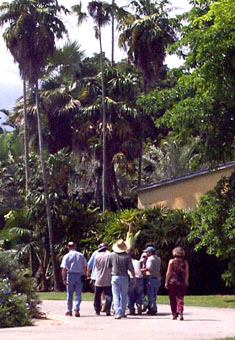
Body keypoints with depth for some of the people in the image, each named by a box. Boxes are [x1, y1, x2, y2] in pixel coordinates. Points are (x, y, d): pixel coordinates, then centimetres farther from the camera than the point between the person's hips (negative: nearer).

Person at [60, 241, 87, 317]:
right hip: (79, 275, 1)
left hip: (70, 275, -1)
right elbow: (85, 267, 7)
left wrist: (64, 278, -8)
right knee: (78, 294, 3)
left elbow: (64, 269, -10)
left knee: (69, 294, 10)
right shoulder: (81, 255, 4)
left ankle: (69, 311, 18)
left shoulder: (67, 256, -4)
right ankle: (76, 309, -14)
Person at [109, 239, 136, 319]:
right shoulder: (127, 256, -7)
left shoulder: (112, 255, -2)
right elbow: (131, 269, -6)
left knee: (116, 295, -1)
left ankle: (118, 313, -11)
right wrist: (134, 278, 4)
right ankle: (123, 312, 19)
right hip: (124, 277, 0)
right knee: (124, 296, 13)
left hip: (115, 277, 0)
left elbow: (109, 267, 7)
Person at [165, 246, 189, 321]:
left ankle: (174, 314, 9)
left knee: (173, 299, 8)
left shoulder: (171, 261, -3)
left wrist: (166, 282, 1)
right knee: (180, 298, 4)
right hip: (182, 283, 1)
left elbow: (168, 273, -5)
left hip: (172, 282, -1)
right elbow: (187, 273, 4)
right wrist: (186, 281, 16)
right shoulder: (185, 262, 2)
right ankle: (180, 312, -17)